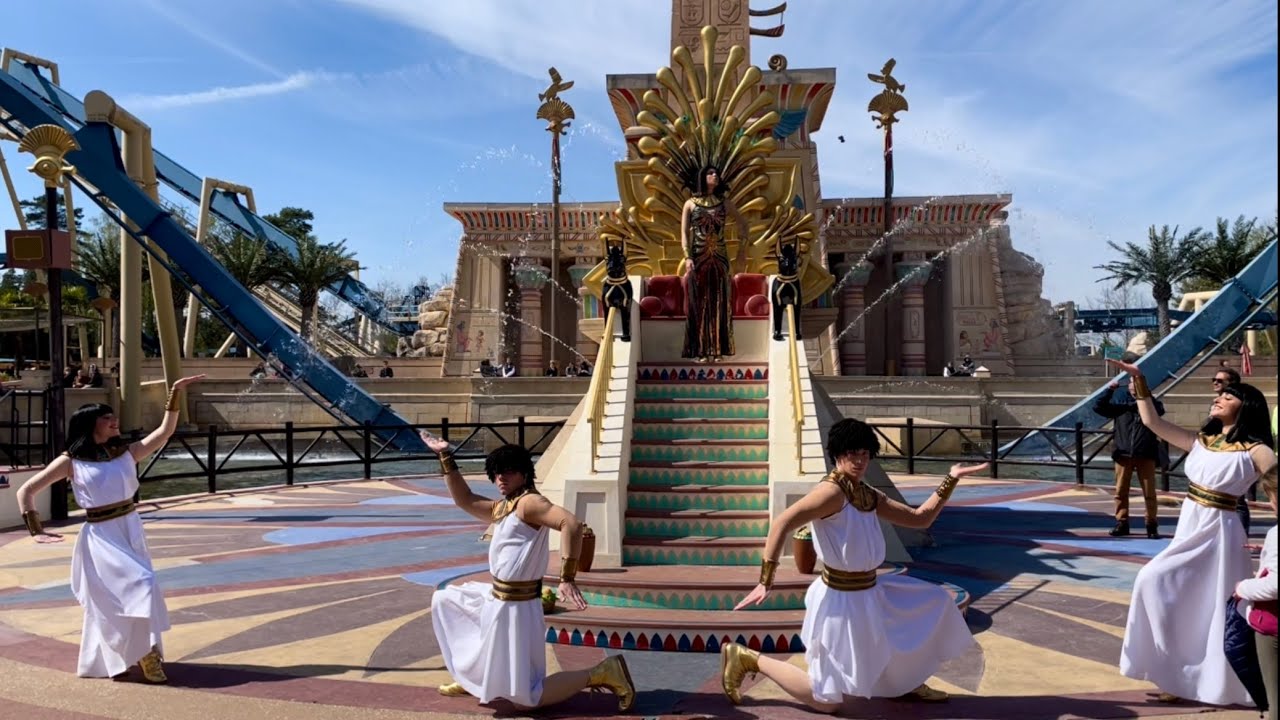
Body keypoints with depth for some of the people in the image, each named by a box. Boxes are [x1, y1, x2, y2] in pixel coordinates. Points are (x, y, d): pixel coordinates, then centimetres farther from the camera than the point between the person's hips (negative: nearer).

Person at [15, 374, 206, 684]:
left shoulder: (126, 453, 4)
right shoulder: (71, 462, -5)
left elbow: (165, 431, -5)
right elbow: (26, 491, 0)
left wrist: (174, 394, -13)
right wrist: (36, 530, -8)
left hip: (131, 531, 5)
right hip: (100, 538, -5)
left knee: (112, 602, 12)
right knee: (140, 588, -14)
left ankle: (102, 661, 28)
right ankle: (145, 651, 1)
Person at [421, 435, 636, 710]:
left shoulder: (529, 502, -17)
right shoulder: (502, 508, 11)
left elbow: (571, 524, -32)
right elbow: (464, 499, 21)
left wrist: (567, 578, -36)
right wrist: (445, 457, 17)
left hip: (514, 606, -9)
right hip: (496, 598, 9)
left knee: (527, 697, -5)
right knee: (444, 600, 27)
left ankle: (603, 673, 0)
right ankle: (472, 675, 29)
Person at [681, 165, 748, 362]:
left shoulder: (724, 203, 9)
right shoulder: (691, 203, 5)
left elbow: (742, 223, 18)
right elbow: (684, 232, -1)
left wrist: (742, 249, 11)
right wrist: (687, 257, -12)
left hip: (719, 258, 2)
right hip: (698, 257, -2)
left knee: (719, 302, 1)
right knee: (698, 303, -2)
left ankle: (718, 349, 6)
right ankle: (700, 350, 1)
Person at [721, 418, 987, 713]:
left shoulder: (870, 496, 5)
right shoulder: (832, 491, -22)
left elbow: (921, 518, 12)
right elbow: (782, 524, -31)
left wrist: (951, 480, 7)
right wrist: (765, 582, -34)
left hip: (869, 592, 9)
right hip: (843, 600, -9)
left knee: (932, 604, 18)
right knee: (826, 702, -2)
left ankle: (907, 684, 30)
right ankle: (747, 657, 8)